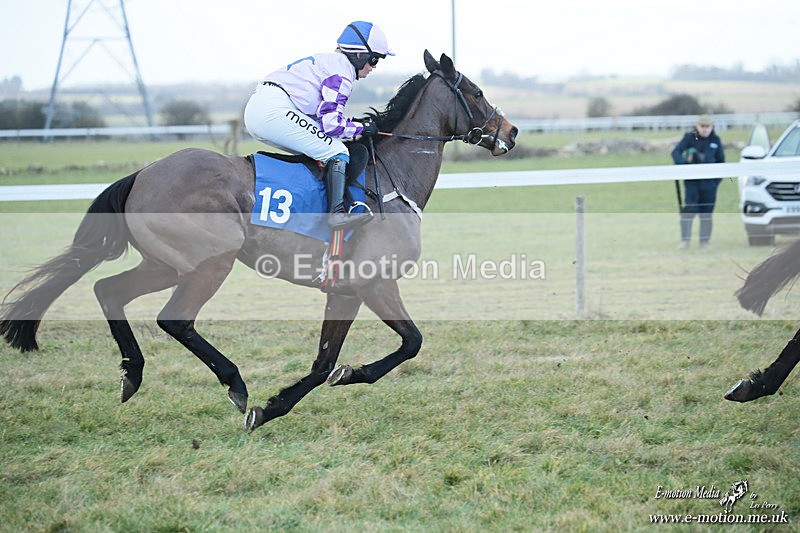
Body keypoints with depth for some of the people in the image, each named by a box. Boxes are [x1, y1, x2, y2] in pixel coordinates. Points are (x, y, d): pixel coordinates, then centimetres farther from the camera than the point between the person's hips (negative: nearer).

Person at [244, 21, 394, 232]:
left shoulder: (328, 61, 27)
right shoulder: (342, 69, -4)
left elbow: (325, 116, 24)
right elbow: (332, 123, -12)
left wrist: (357, 122, 18)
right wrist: (362, 128, 3)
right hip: (273, 110, -11)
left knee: (318, 152, 19)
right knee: (337, 152, -11)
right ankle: (337, 212, -24)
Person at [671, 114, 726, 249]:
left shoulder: (715, 140, 6)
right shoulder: (689, 137, -3)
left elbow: (721, 161, 15)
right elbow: (676, 152, -13)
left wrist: (717, 179, 7)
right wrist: (681, 164, -32)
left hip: (709, 182, 2)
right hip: (691, 180, -2)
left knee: (706, 212, 5)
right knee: (689, 209, -9)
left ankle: (704, 241, 13)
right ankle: (685, 240, -4)